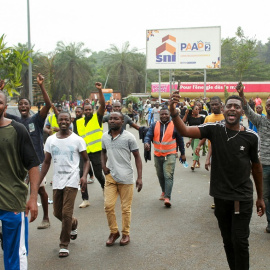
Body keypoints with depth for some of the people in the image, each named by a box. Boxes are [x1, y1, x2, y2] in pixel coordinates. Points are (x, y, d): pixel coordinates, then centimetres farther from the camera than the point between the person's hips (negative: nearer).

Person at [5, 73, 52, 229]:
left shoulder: (36, 119, -6)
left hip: (37, 160, -3)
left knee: (41, 189, 7)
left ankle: (46, 218, 21)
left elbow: (48, 104, -19)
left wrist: (41, 86, -27)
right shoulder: (15, 121, 5)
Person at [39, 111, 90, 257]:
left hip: (71, 180, -4)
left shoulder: (77, 140, -4)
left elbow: (86, 160, 2)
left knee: (66, 213, -9)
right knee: (57, 213, 12)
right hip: (57, 181, 4)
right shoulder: (50, 140, 5)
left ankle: (64, 245, 7)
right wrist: (38, 182, 7)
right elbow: (46, 162, 11)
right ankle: (73, 224, 44)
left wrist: (84, 176, -15)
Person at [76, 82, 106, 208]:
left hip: (96, 151, -4)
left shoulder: (97, 117, 0)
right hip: (84, 152, 4)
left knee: (98, 174, 1)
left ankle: (105, 187, 34)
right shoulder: (79, 122, 11)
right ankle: (85, 199, 9)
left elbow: (103, 104, -15)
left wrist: (100, 90, -24)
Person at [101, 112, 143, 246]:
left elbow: (137, 156, -4)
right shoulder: (105, 136, 6)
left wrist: (139, 177, -10)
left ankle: (126, 234, 23)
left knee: (126, 208, 6)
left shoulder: (129, 137, -7)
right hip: (110, 176, 4)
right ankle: (114, 232, 20)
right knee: (108, 205, 0)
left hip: (126, 178, -3)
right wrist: (103, 165, 5)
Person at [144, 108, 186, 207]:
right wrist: (146, 142, -28)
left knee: (168, 176, -14)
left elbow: (180, 140, 6)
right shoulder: (154, 125, 5)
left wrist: (182, 154, 9)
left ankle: (167, 197, -17)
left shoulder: (174, 126, 0)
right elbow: (148, 135, -5)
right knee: (160, 175, 16)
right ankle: (164, 191, 38)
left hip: (170, 155, -3)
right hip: (158, 155, 4)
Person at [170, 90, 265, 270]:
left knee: (240, 241, -1)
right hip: (220, 196, 2)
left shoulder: (251, 137, -8)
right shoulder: (214, 129, -7)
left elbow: (256, 166, 4)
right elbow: (185, 131, -20)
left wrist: (260, 197, 10)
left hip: (243, 198, -2)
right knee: (228, 241, 16)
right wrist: (173, 111, -39)